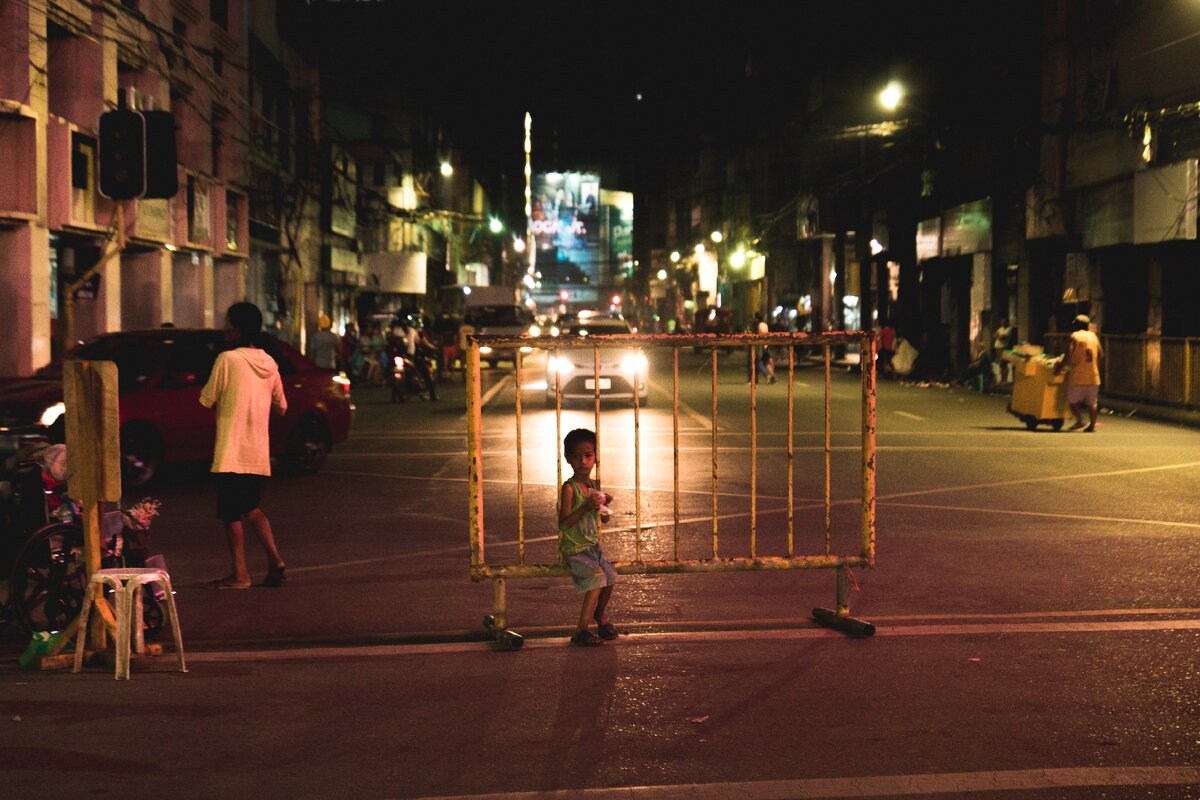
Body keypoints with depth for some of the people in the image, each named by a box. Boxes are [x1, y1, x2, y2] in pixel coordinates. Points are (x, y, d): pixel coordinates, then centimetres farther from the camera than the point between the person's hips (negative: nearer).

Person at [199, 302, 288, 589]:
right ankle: (274, 560, 4)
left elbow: (207, 401, -7)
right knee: (251, 508, 18)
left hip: (231, 450, -6)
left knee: (231, 513, 2)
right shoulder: (269, 363, 7)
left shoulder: (227, 359, -12)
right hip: (259, 451, 6)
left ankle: (240, 574, 5)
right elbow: (281, 406, 14)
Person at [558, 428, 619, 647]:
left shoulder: (595, 486, 5)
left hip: (593, 545, 8)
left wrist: (604, 504, -4)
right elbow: (563, 523, -22)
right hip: (575, 549, -8)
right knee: (597, 579, -20)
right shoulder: (569, 488, -17)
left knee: (609, 576, 12)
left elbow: (603, 519, 17)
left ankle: (600, 617, 39)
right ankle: (581, 632, -12)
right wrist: (585, 508, -30)